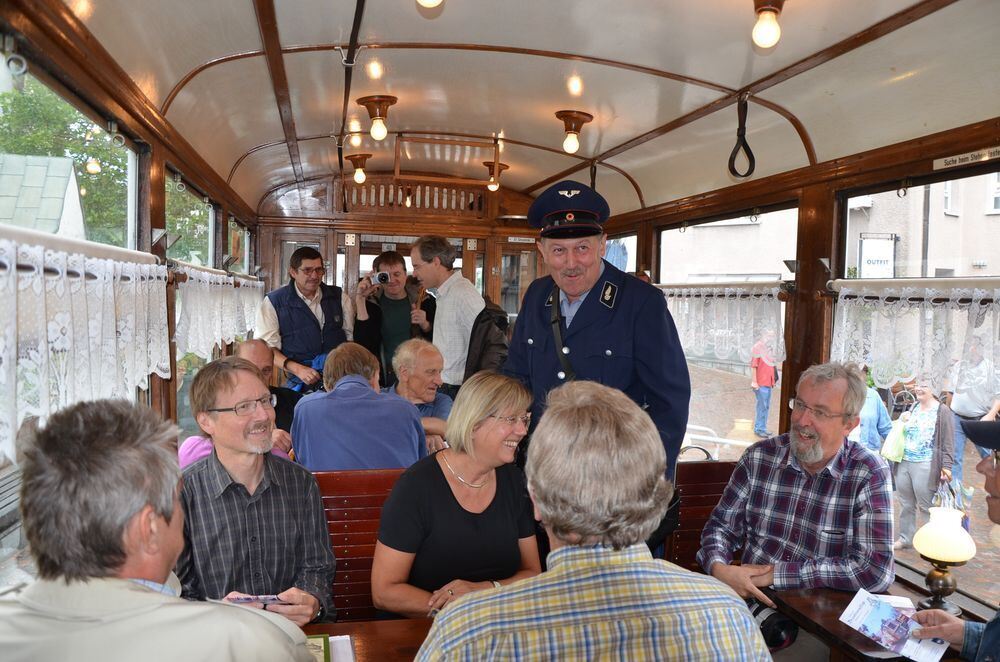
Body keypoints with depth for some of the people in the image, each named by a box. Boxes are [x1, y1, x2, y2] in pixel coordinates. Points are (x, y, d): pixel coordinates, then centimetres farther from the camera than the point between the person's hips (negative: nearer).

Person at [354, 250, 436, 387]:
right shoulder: (371, 302, -1)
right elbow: (362, 343, -14)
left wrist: (425, 325, -19)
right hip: (384, 380, -1)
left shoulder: (424, 300, 0)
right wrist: (360, 299, -19)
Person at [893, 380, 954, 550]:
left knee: (926, 506, 1)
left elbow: (948, 441, -9)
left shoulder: (942, 411, -6)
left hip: (925, 466, -7)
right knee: (906, 504, 14)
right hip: (903, 463, 7)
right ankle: (905, 539, 25)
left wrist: (946, 466, -13)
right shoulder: (914, 408, 14)